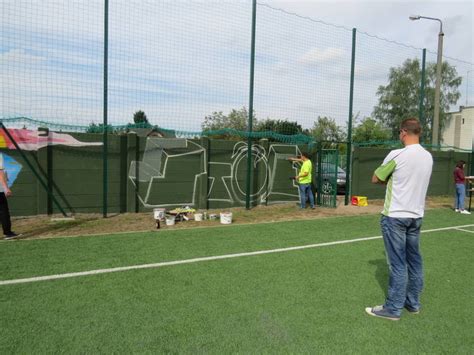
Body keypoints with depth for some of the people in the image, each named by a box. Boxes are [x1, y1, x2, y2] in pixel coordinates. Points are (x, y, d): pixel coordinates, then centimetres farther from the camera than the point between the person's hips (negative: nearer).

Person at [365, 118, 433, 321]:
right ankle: (413, 303, 26)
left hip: (395, 216, -7)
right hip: (416, 216, 7)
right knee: (414, 261, 14)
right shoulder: (428, 157, 6)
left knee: (398, 264, -2)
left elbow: (375, 179, -4)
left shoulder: (397, 155, -15)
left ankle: (393, 308, 8)